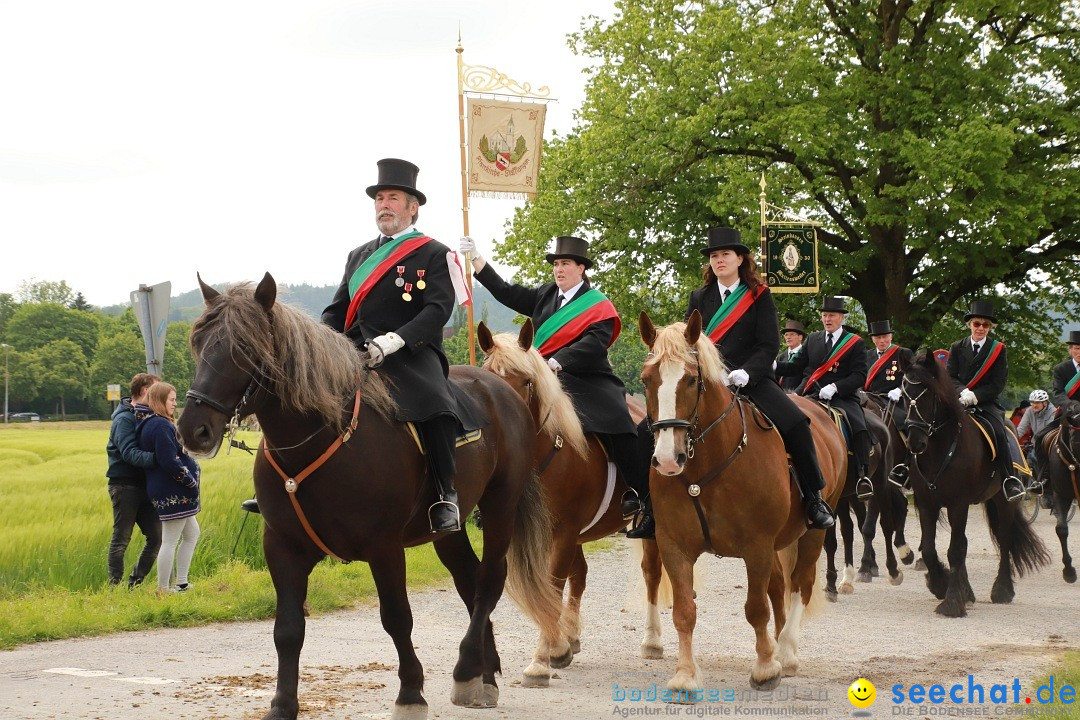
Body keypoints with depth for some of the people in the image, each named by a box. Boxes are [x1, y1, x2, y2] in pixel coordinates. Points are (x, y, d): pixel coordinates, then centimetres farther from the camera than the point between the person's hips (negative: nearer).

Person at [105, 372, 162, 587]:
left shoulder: (147, 415, 15)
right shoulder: (124, 419, -12)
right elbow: (130, 453, -26)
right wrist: (156, 458, -39)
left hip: (144, 485, 8)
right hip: (125, 486, -8)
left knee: (156, 536, 5)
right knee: (121, 539, -1)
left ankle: (134, 584, 14)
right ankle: (116, 586, 6)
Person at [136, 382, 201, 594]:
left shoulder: (150, 423, 14)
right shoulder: (160, 426, -19)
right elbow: (169, 461, -23)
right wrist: (190, 481, -16)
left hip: (169, 492, 11)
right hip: (172, 493, -11)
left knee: (191, 534, 19)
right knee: (170, 541, -3)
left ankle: (181, 584, 22)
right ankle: (163, 589, 4)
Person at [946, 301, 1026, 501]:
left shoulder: (998, 349, 6)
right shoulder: (957, 348, 12)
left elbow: (998, 383, -1)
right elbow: (950, 376, 5)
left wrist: (975, 395, -15)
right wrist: (963, 392, -16)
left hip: (987, 402, -2)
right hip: (960, 402, 2)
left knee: (999, 433, -27)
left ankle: (1010, 481, -23)